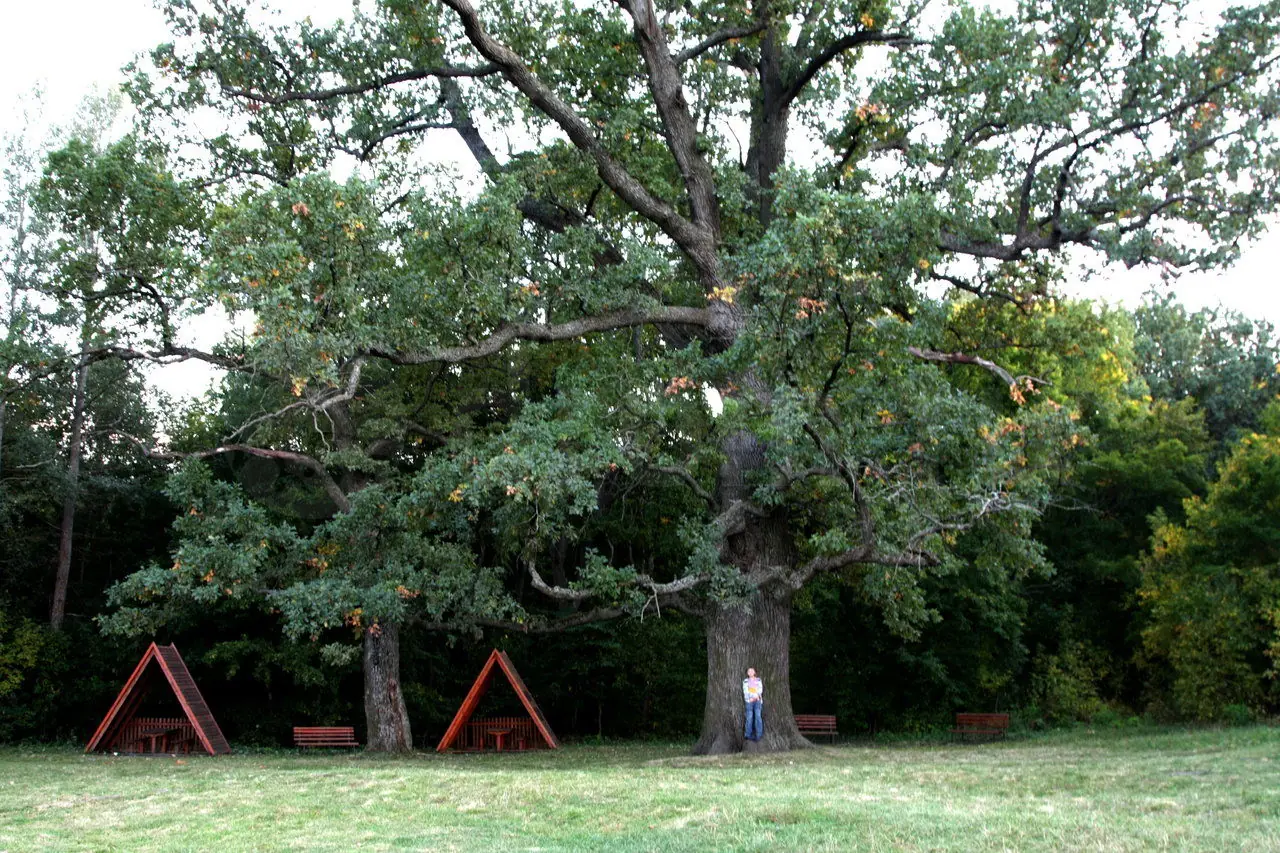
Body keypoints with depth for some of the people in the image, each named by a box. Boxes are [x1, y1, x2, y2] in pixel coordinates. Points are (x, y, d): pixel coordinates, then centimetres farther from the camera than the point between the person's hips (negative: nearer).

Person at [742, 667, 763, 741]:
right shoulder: (745, 681, 10)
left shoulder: (758, 680, 15)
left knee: (758, 716, -9)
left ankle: (759, 734, -9)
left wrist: (756, 697, -10)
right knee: (749, 717, -5)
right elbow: (745, 691, 2)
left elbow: (760, 690, 6)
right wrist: (750, 698, -11)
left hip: (758, 700, 1)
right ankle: (748, 734, 3)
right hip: (749, 701, -1)